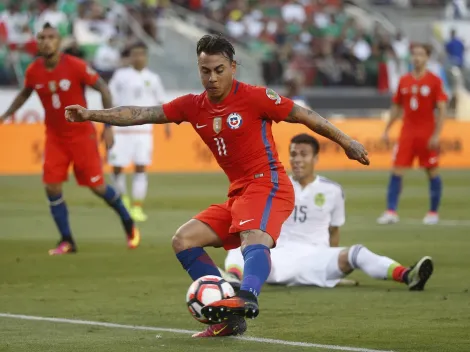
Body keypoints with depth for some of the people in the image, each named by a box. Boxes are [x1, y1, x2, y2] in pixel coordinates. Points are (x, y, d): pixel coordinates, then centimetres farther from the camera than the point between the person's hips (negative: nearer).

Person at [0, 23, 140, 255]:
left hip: (82, 134, -3)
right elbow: (25, 94, 16)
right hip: (54, 137, 3)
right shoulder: (33, 71, -6)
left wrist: (108, 125, -13)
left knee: (97, 186, -1)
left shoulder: (75, 66, -18)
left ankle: (128, 223, 25)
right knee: (52, 187, -8)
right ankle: (67, 241, 5)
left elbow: (103, 89, -10)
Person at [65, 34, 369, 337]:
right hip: (239, 194, 8)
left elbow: (306, 117, -1)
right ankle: (228, 316, -4)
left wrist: (347, 142, 1)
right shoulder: (193, 107, 9)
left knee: (254, 238, -36)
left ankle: (248, 297, -64)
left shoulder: (254, 97, -8)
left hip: (267, 185, -8)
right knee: (183, 240, 1)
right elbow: (140, 115, 8)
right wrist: (91, 115, 1)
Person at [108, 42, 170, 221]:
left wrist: (166, 122, 2)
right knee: (117, 167, -1)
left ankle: (137, 207, -4)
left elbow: (161, 102, 16)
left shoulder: (153, 78, 9)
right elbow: (111, 99, 6)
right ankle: (123, 198, 24)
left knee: (141, 168, -7)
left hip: (143, 130, 0)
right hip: (121, 129, 0)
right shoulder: (120, 75, 5)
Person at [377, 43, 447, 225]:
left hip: (427, 134, -3)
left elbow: (442, 109, -7)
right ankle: (391, 212, -5)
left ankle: (433, 212, 14)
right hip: (407, 133, 3)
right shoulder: (404, 81, 8)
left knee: (432, 172, 2)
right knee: (396, 171, -5)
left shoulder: (434, 81, -4)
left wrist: (436, 135, -14)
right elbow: (396, 108, 16)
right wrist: (386, 130, 10)